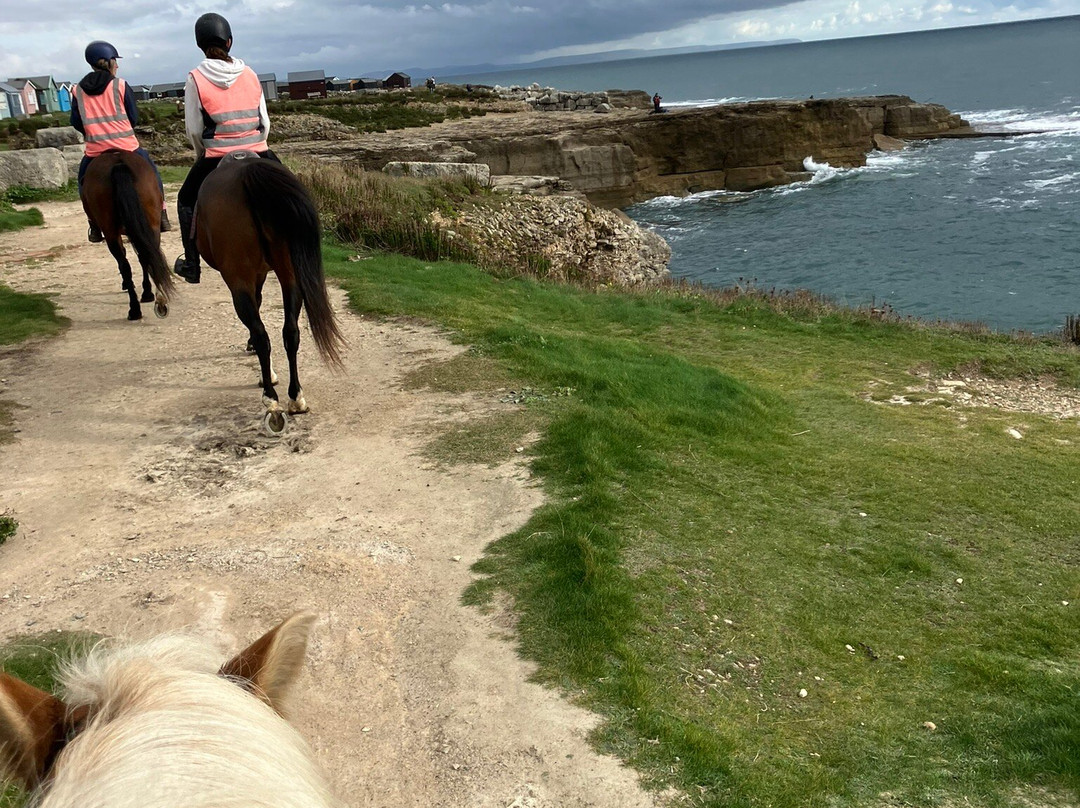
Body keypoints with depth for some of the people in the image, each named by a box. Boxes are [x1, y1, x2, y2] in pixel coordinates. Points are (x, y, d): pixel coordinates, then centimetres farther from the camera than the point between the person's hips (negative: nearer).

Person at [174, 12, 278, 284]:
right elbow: (265, 121, 8)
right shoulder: (250, 74, 5)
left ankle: (191, 266, 23)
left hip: (216, 158, -2)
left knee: (187, 201, 21)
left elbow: (194, 129, -2)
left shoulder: (196, 79, -3)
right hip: (258, 155, 2)